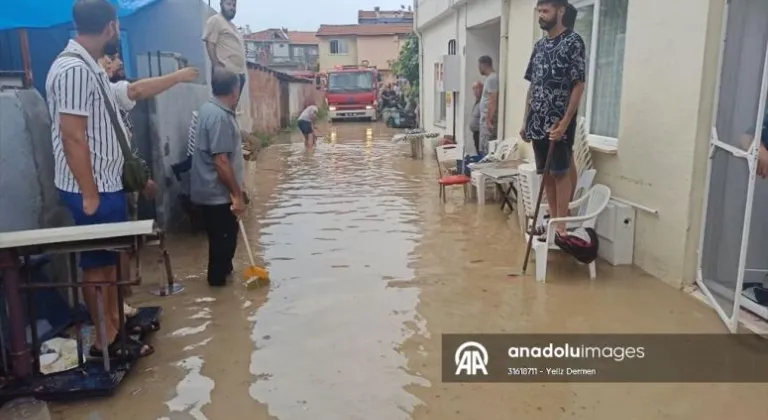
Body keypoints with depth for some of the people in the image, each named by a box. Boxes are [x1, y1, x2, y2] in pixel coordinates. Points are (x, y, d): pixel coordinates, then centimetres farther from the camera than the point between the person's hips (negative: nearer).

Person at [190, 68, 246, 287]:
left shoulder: (210, 108, 9)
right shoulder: (219, 116, -23)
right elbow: (221, 162, -26)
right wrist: (237, 195, -21)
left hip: (212, 190, 10)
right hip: (218, 193, -10)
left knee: (224, 237, 23)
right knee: (223, 239, 3)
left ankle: (223, 271, 39)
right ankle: (219, 281, 15)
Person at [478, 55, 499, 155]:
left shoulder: (492, 78, -14)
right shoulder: (490, 77, 17)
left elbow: (493, 101, -20)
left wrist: (489, 120, -21)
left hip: (488, 118, -10)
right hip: (485, 117, 10)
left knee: (486, 148, -8)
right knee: (484, 147, 10)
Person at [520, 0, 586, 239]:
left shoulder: (573, 42, -7)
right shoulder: (539, 45, 14)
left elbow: (579, 85, -12)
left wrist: (564, 123, -18)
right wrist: (525, 121, 13)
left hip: (559, 123, -7)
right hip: (538, 123, 7)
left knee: (560, 173, -3)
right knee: (546, 174, 11)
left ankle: (561, 226, 5)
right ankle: (553, 221, 21)